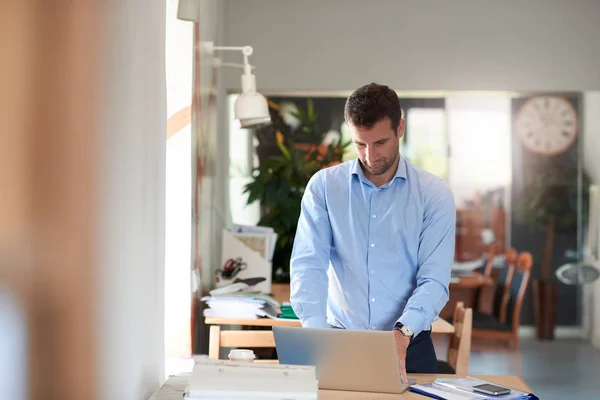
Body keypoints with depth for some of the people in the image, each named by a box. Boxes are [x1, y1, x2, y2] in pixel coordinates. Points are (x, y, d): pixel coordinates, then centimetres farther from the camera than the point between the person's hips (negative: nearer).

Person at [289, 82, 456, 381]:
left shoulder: (434, 193, 0)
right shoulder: (324, 186, 1)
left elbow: (434, 278, -6)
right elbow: (308, 264, -7)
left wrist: (404, 331, -24)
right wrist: (317, 332, -23)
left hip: (408, 345, 0)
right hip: (339, 339, 1)